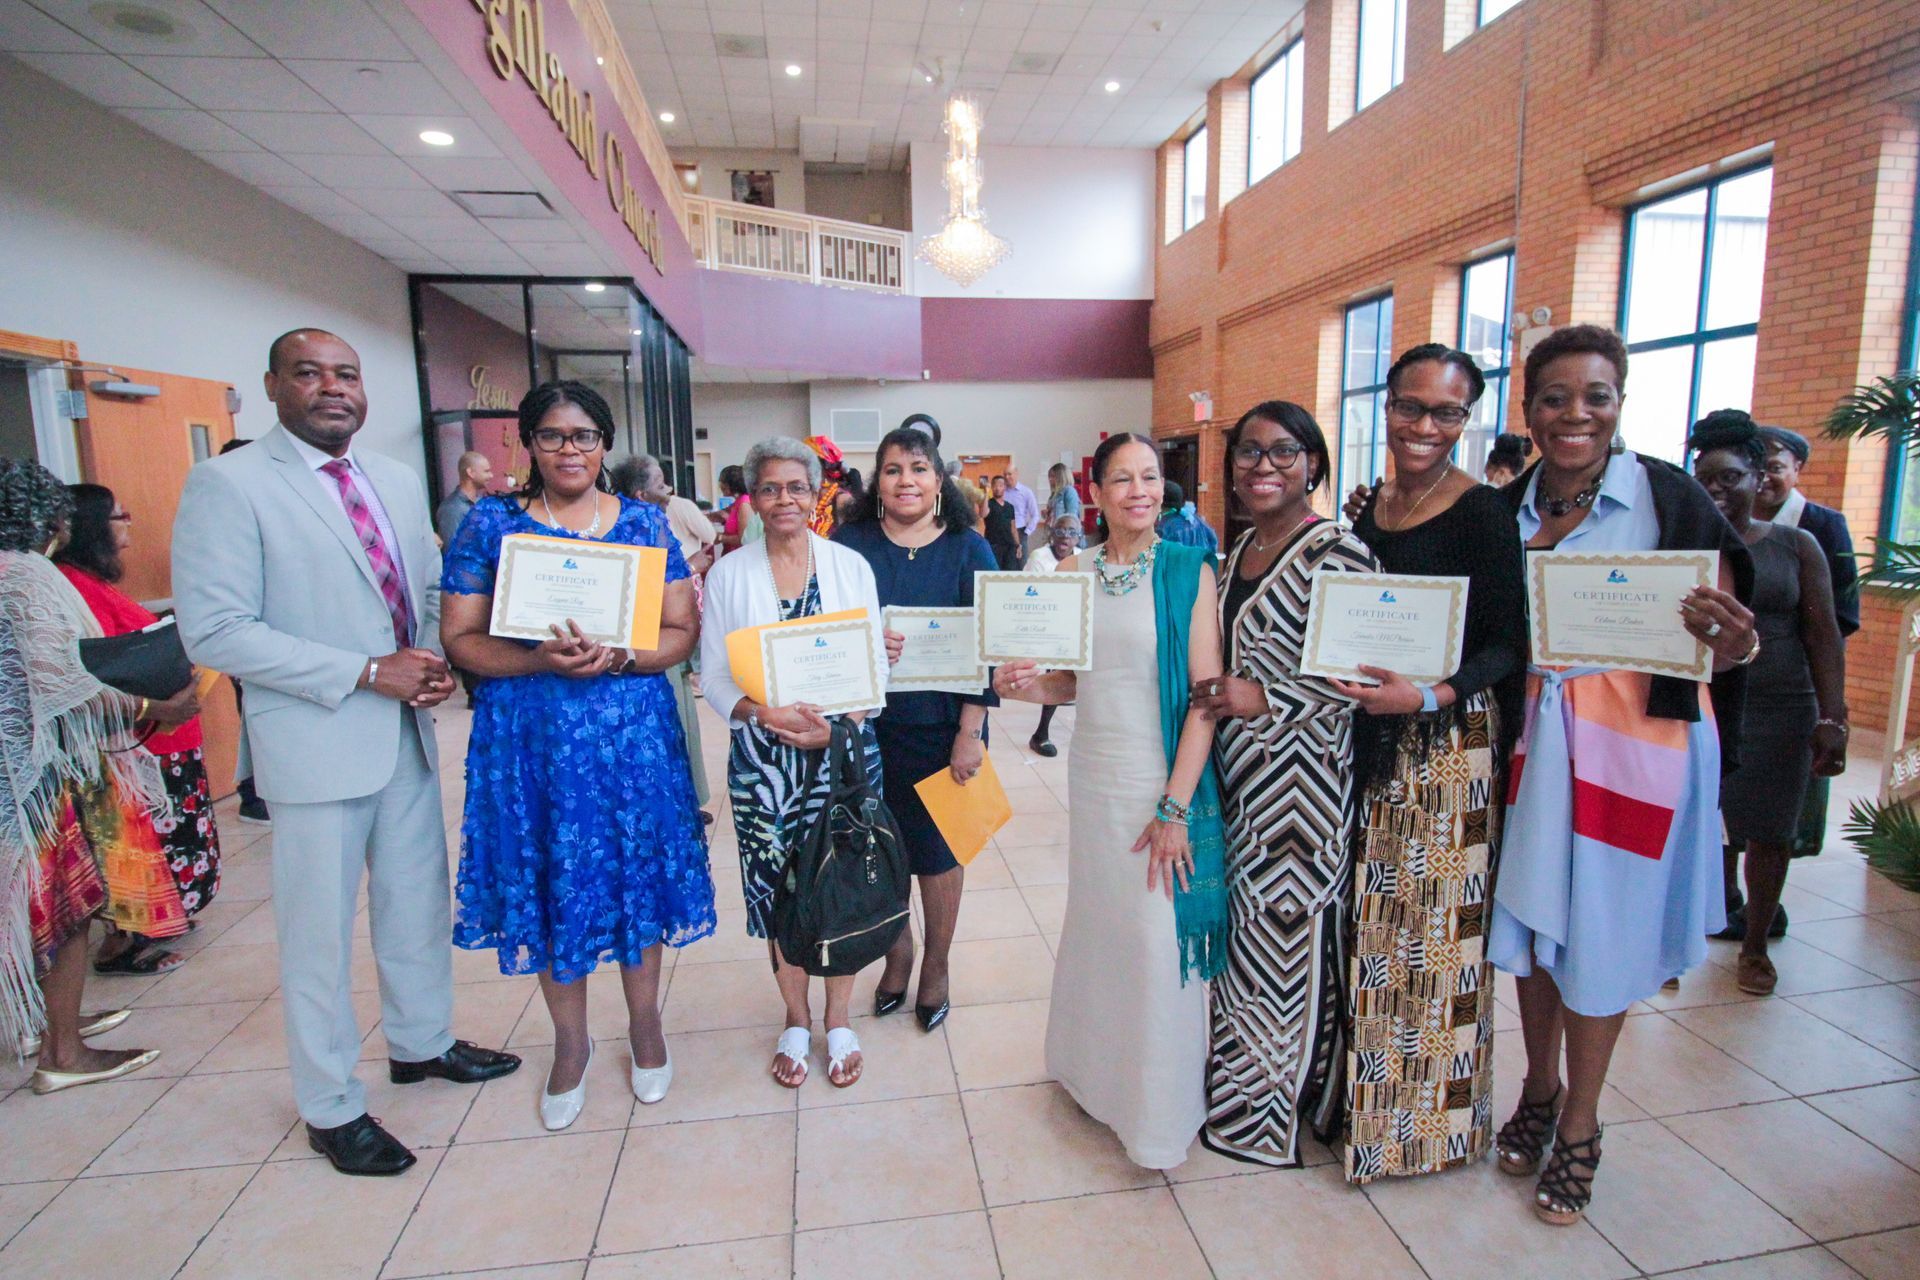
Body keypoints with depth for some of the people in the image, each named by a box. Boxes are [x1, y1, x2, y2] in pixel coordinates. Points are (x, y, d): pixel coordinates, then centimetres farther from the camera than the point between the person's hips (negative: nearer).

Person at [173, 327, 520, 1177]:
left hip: (407, 733, 6)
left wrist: (435, 658, -6)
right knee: (320, 933, 8)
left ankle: (420, 1042, 41)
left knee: (419, 904, 19)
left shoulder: (399, 484, 9)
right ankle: (331, 1109, 27)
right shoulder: (228, 483, -10)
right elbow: (213, 630, -16)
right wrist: (367, 673, -20)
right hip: (316, 744, -6)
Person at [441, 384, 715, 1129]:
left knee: (635, 871, 9)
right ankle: (571, 1040, 32)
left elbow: (682, 631, -1)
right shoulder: (490, 524, 2)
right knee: (549, 882, 10)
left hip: (632, 729, 0)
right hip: (529, 734, 0)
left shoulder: (645, 523, 2)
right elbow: (460, 638, -2)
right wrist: (540, 659, -20)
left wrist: (617, 657, -20)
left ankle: (644, 1021, 33)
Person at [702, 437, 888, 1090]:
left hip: (845, 752, 0)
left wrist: (836, 726, -15)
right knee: (778, 888, 8)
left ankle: (838, 1018, 29)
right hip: (763, 761, 0)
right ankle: (796, 1019, 31)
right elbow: (714, 677, 1)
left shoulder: (850, 565, 2)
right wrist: (769, 714, -17)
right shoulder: (729, 574, 3)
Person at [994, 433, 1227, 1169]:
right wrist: (1024, 684, -11)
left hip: (1166, 778, -4)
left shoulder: (1190, 571, -9)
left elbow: (1207, 694, -13)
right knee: (1096, 921, 17)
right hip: (1094, 774, 4)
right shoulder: (1075, 572, 4)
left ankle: (1159, 1112, 26)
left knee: (1159, 935, 4)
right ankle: (1096, 1066, 42)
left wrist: (1176, 804, -16)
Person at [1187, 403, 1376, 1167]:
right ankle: (1239, 1083, 35)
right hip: (1237, 772, 7)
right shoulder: (1242, 548, 11)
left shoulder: (1336, 552, -13)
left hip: (1300, 775, -7)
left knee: (1292, 928, 6)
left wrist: (1266, 698, -24)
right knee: (1246, 925, 16)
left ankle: (1278, 1110, 26)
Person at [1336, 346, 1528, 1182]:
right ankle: (1367, 1092, 32)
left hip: (1448, 745, -6)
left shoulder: (1483, 514, -10)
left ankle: (1429, 1116, 25)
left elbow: (1506, 646, -12)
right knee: (1372, 927, 13)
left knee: (1433, 928, 4)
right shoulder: (1368, 508, 9)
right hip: (1371, 743, 6)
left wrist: (1429, 696, -27)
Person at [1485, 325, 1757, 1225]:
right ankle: (1539, 1090, 37)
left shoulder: (1669, 497, -7)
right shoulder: (1505, 509, 4)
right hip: (1531, 735, 3)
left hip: (1636, 742, -3)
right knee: (1531, 918, 13)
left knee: (1601, 931, 8)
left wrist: (1732, 644, -28)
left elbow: (1729, 632, -8)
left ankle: (1579, 1128, 29)